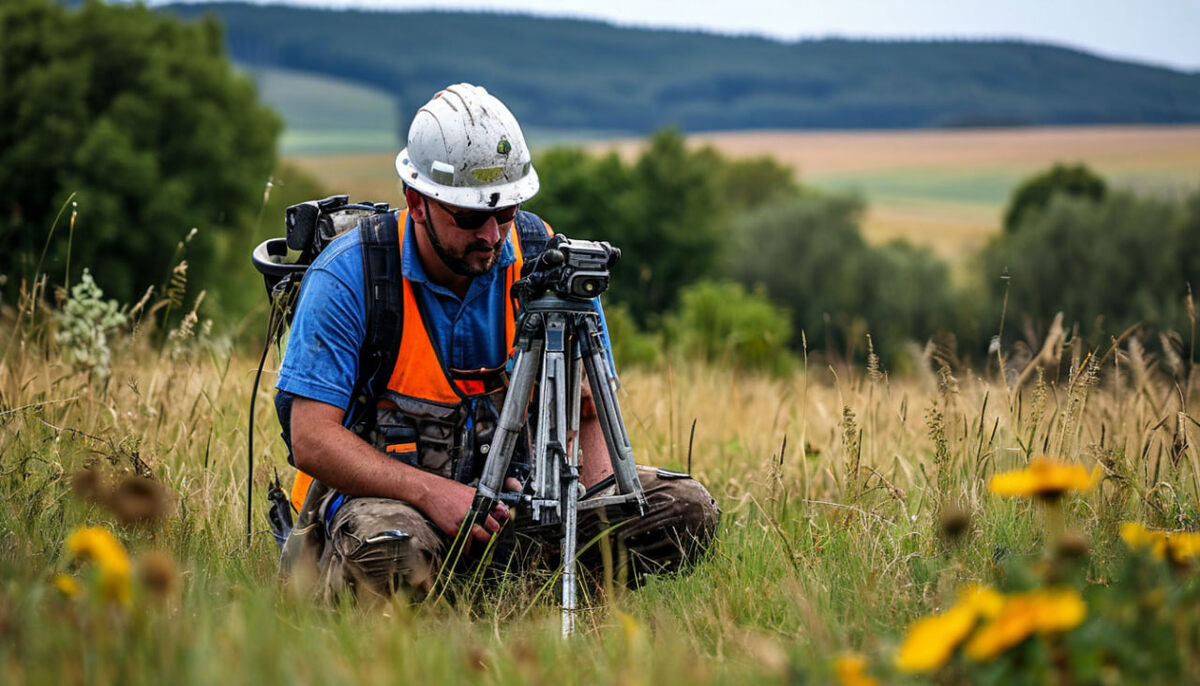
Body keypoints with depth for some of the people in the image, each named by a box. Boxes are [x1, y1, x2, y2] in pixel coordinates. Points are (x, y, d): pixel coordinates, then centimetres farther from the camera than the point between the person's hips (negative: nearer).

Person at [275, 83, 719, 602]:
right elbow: (313, 439, -19)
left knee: (684, 508, -12)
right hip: (380, 487, -5)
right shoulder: (349, 276, -15)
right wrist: (434, 493, -32)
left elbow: (590, 405, 3)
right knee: (391, 552, -41)